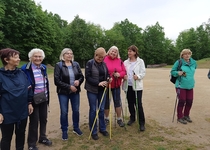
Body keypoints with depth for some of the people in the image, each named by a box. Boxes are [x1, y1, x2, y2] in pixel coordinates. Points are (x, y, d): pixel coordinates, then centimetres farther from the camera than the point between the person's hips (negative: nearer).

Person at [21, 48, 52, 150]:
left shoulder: (43, 67, 4)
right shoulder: (25, 69, -14)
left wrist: (47, 96, 12)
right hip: (33, 100, -5)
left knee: (43, 119, 17)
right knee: (34, 121, 7)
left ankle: (42, 138, 38)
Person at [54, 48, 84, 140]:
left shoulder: (76, 64, 4)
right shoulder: (58, 65, -8)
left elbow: (81, 76, 7)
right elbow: (57, 81, -13)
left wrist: (79, 81, -16)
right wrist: (69, 87, -18)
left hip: (75, 92, 4)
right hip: (63, 92, -3)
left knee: (76, 110, 12)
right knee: (64, 112, 7)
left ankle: (76, 128, 34)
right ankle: (64, 131, 26)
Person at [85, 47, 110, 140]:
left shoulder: (104, 64, 5)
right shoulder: (90, 63, -9)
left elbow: (107, 74, 14)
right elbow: (87, 77, -14)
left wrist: (108, 79, -9)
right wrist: (98, 83, -22)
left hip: (102, 90, 4)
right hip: (92, 90, -4)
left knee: (101, 109, 13)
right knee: (93, 110, 5)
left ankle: (102, 128, 30)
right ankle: (93, 131, 19)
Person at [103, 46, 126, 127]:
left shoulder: (119, 61, 4)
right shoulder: (104, 60, -8)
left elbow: (124, 71, 5)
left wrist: (119, 74, -14)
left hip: (116, 85, 3)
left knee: (117, 101, 7)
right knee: (106, 102, 10)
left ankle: (119, 119, 23)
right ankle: (106, 118, 29)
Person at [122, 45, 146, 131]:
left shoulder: (140, 61, 1)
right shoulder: (126, 62, 10)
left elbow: (143, 72, -3)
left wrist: (138, 76, -22)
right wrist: (123, 76, -10)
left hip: (137, 86, -3)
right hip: (128, 86, 4)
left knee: (138, 104, -5)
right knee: (130, 103, 14)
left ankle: (141, 123, 6)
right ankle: (132, 118, 35)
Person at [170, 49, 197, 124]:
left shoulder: (193, 62, 7)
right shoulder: (179, 62, -8)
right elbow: (172, 71, -4)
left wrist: (189, 76, 17)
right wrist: (178, 73, -21)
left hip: (190, 86, 5)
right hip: (181, 86, -5)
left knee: (189, 101, 9)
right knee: (182, 101, -1)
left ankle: (186, 115, 32)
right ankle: (180, 117, 17)